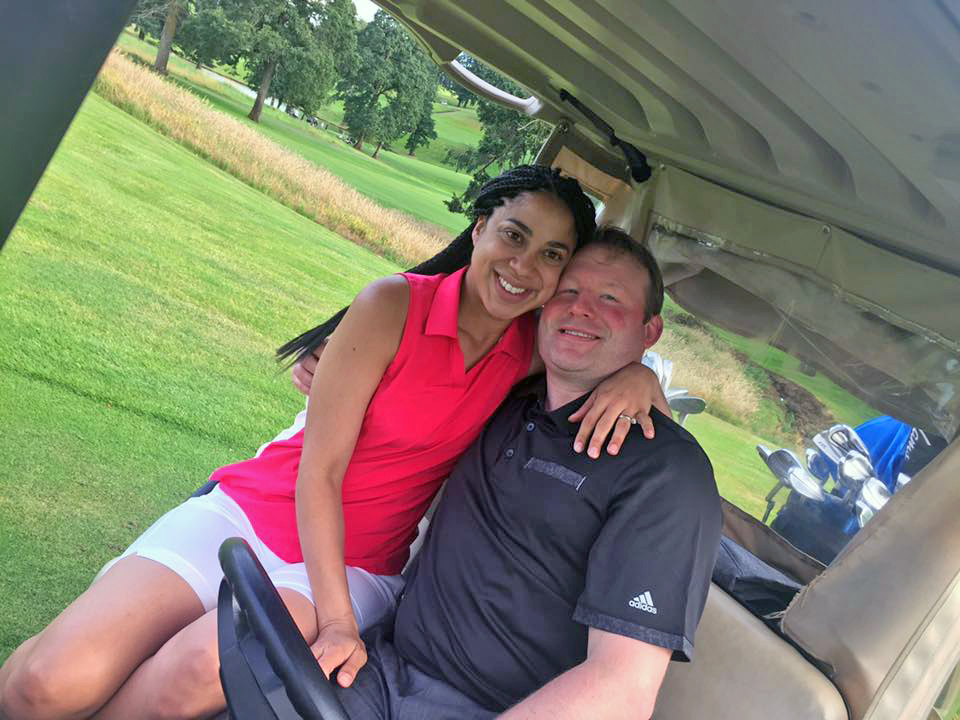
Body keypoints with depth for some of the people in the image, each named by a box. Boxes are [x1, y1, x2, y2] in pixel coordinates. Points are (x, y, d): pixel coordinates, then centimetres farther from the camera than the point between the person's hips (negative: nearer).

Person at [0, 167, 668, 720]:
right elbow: (320, 471, -15)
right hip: (256, 513, -2)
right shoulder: (394, 306, -16)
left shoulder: (534, 346, -4)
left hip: (357, 564, 2)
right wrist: (336, 620, -19)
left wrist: (636, 377, -13)